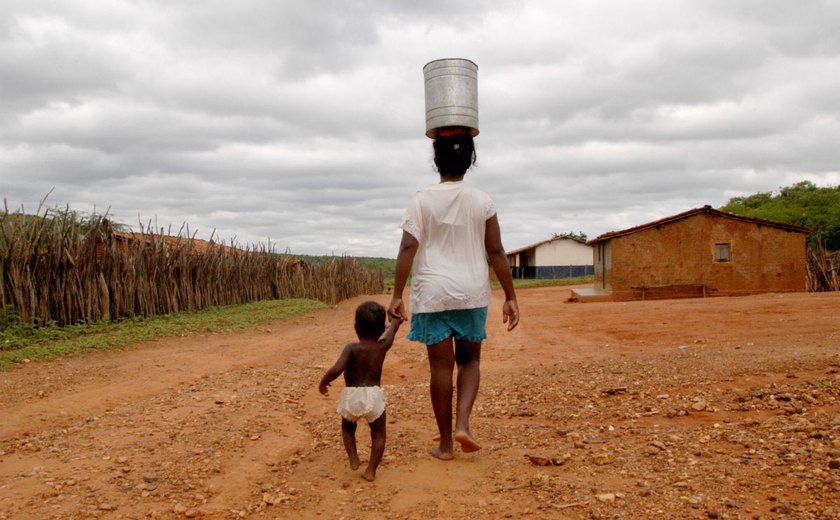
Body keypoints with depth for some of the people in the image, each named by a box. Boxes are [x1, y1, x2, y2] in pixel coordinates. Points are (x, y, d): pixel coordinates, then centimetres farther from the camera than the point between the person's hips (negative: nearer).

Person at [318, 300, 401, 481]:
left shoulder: (351, 348, -8)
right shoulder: (383, 346, 0)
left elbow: (336, 370, -23)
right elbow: (394, 327, 19)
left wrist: (323, 383, -5)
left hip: (351, 396, 0)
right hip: (373, 395, 0)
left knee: (347, 428, 29)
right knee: (378, 433, 17)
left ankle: (353, 459, 17)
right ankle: (371, 470, 11)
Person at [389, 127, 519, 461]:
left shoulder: (423, 200, -2)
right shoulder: (482, 201, 0)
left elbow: (408, 249, -10)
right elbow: (497, 252, -1)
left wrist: (396, 295, -8)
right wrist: (511, 297, 4)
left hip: (433, 292, -1)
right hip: (472, 292, 1)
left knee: (441, 365, 6)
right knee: (469, 359, 18)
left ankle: (445, 444, 15)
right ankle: (462, 424, 0)